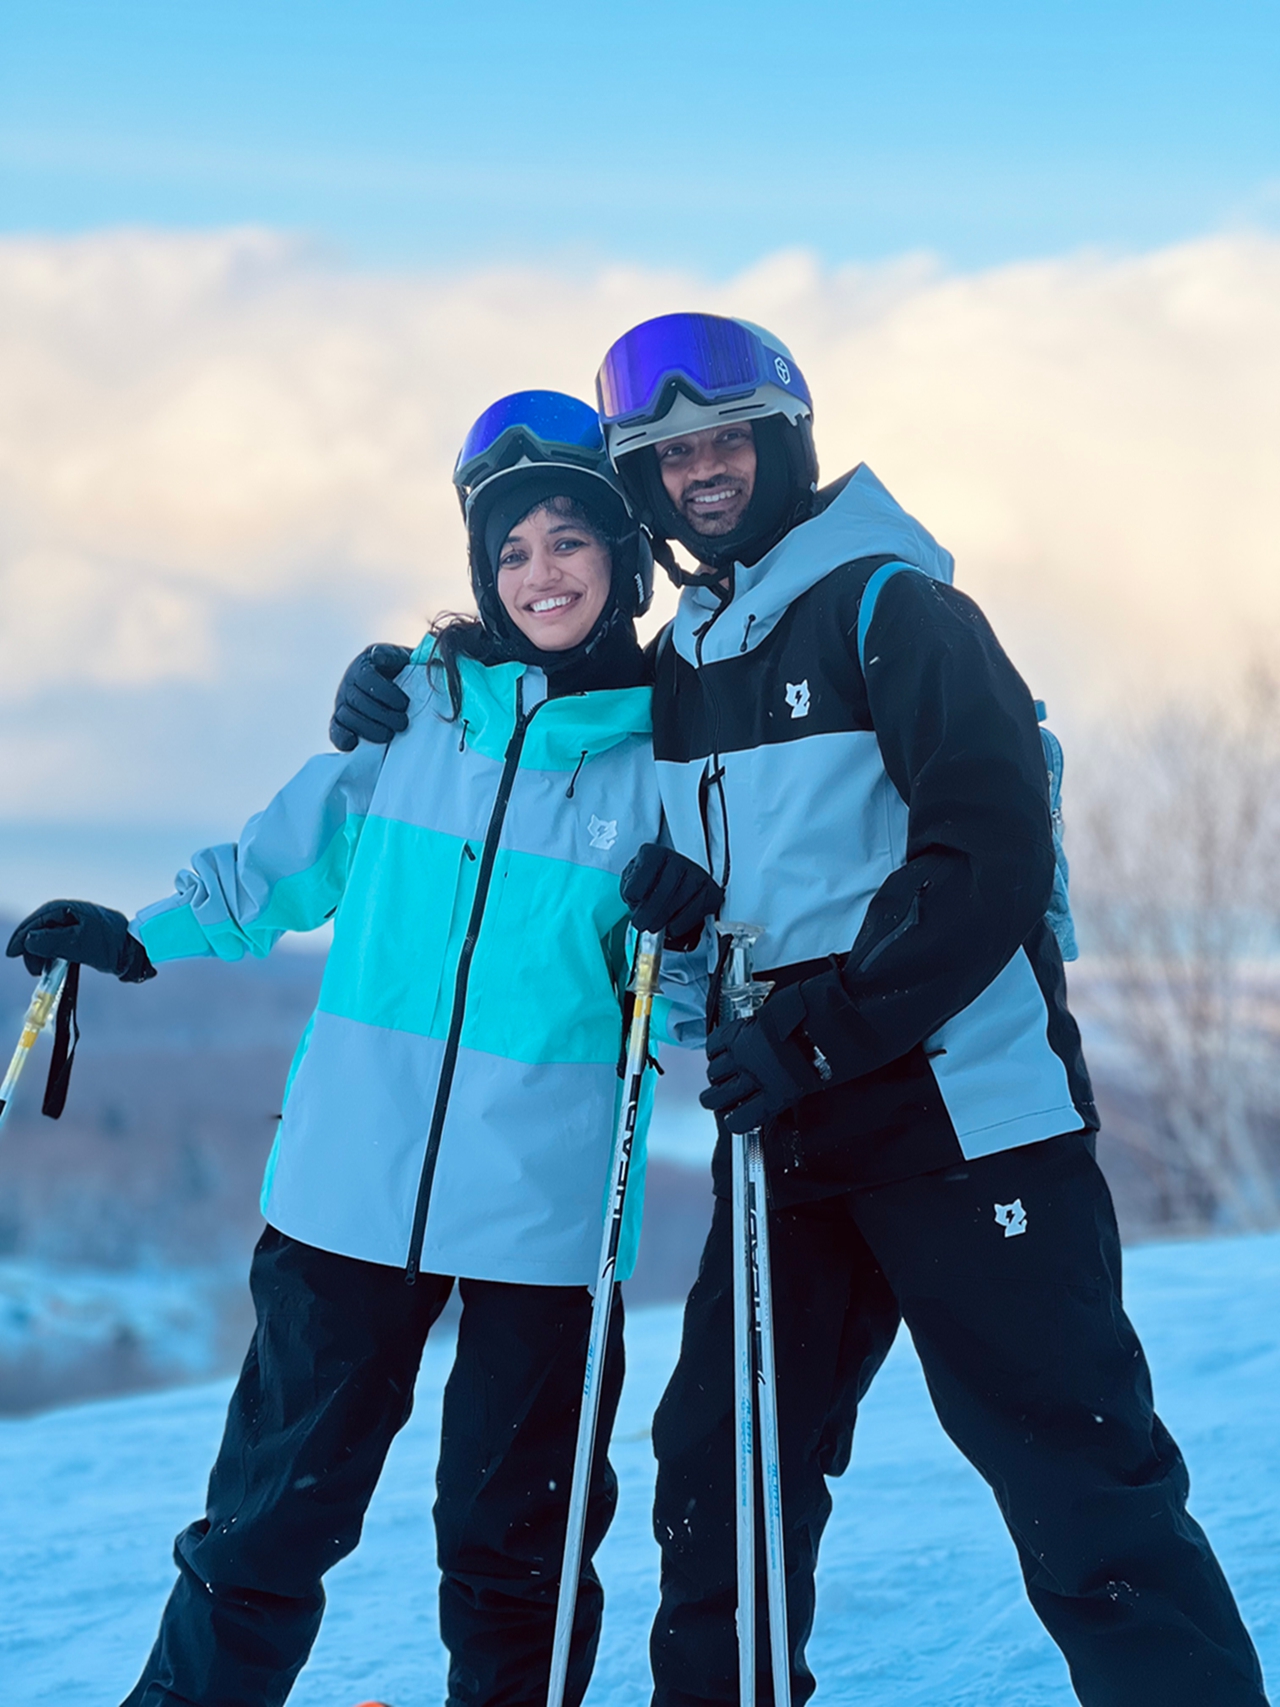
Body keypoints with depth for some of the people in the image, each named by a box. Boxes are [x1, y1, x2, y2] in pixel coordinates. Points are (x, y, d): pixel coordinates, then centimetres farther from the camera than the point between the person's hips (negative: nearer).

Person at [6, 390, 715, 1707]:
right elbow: (282, 865, 15)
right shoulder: (413, 708, 4)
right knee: (276, 1509, 7)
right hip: (354, 1186, 1)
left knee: (511, 1539, 9)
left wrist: (678, 952, -15)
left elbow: (690, 1005, 5)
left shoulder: (669, 751, 2)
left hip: (543, 1208, -1)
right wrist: (138, 940, 7)